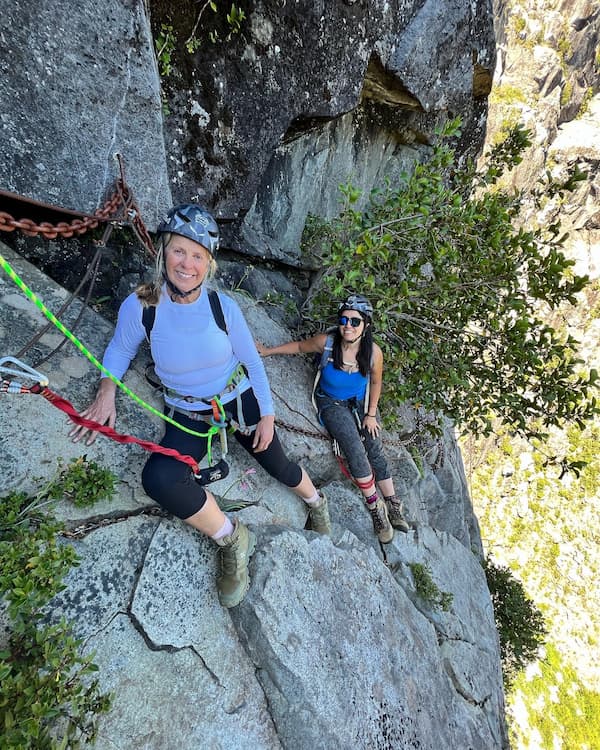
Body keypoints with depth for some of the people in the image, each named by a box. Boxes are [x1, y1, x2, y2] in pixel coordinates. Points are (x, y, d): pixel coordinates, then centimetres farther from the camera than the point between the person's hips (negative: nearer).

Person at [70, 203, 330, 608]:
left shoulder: (223, 306, -16)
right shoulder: (140, 306, -17)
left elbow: (252, 361, -5)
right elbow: (120, 349, 3)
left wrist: (267, 415, -3)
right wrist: (107, 390, -15)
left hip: (239, 399, 0)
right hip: (187, 413, 1)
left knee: (278, 465, 12)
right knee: (159, 478, -27)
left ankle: (317, 501, 49)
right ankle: (232, 539, -3)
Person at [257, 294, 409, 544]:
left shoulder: (373, 352, -20)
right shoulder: (326, 342, -23)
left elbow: (375, 382, -2)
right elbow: (300, 346, -3)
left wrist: (371, 414, -3)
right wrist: (268, 351, -6)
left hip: (361, 403, 2)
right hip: (332, 403, -2)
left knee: (375, 450, -8)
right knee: (356, 451, -20)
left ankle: (392, 505, 10)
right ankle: (375, 506, -2)